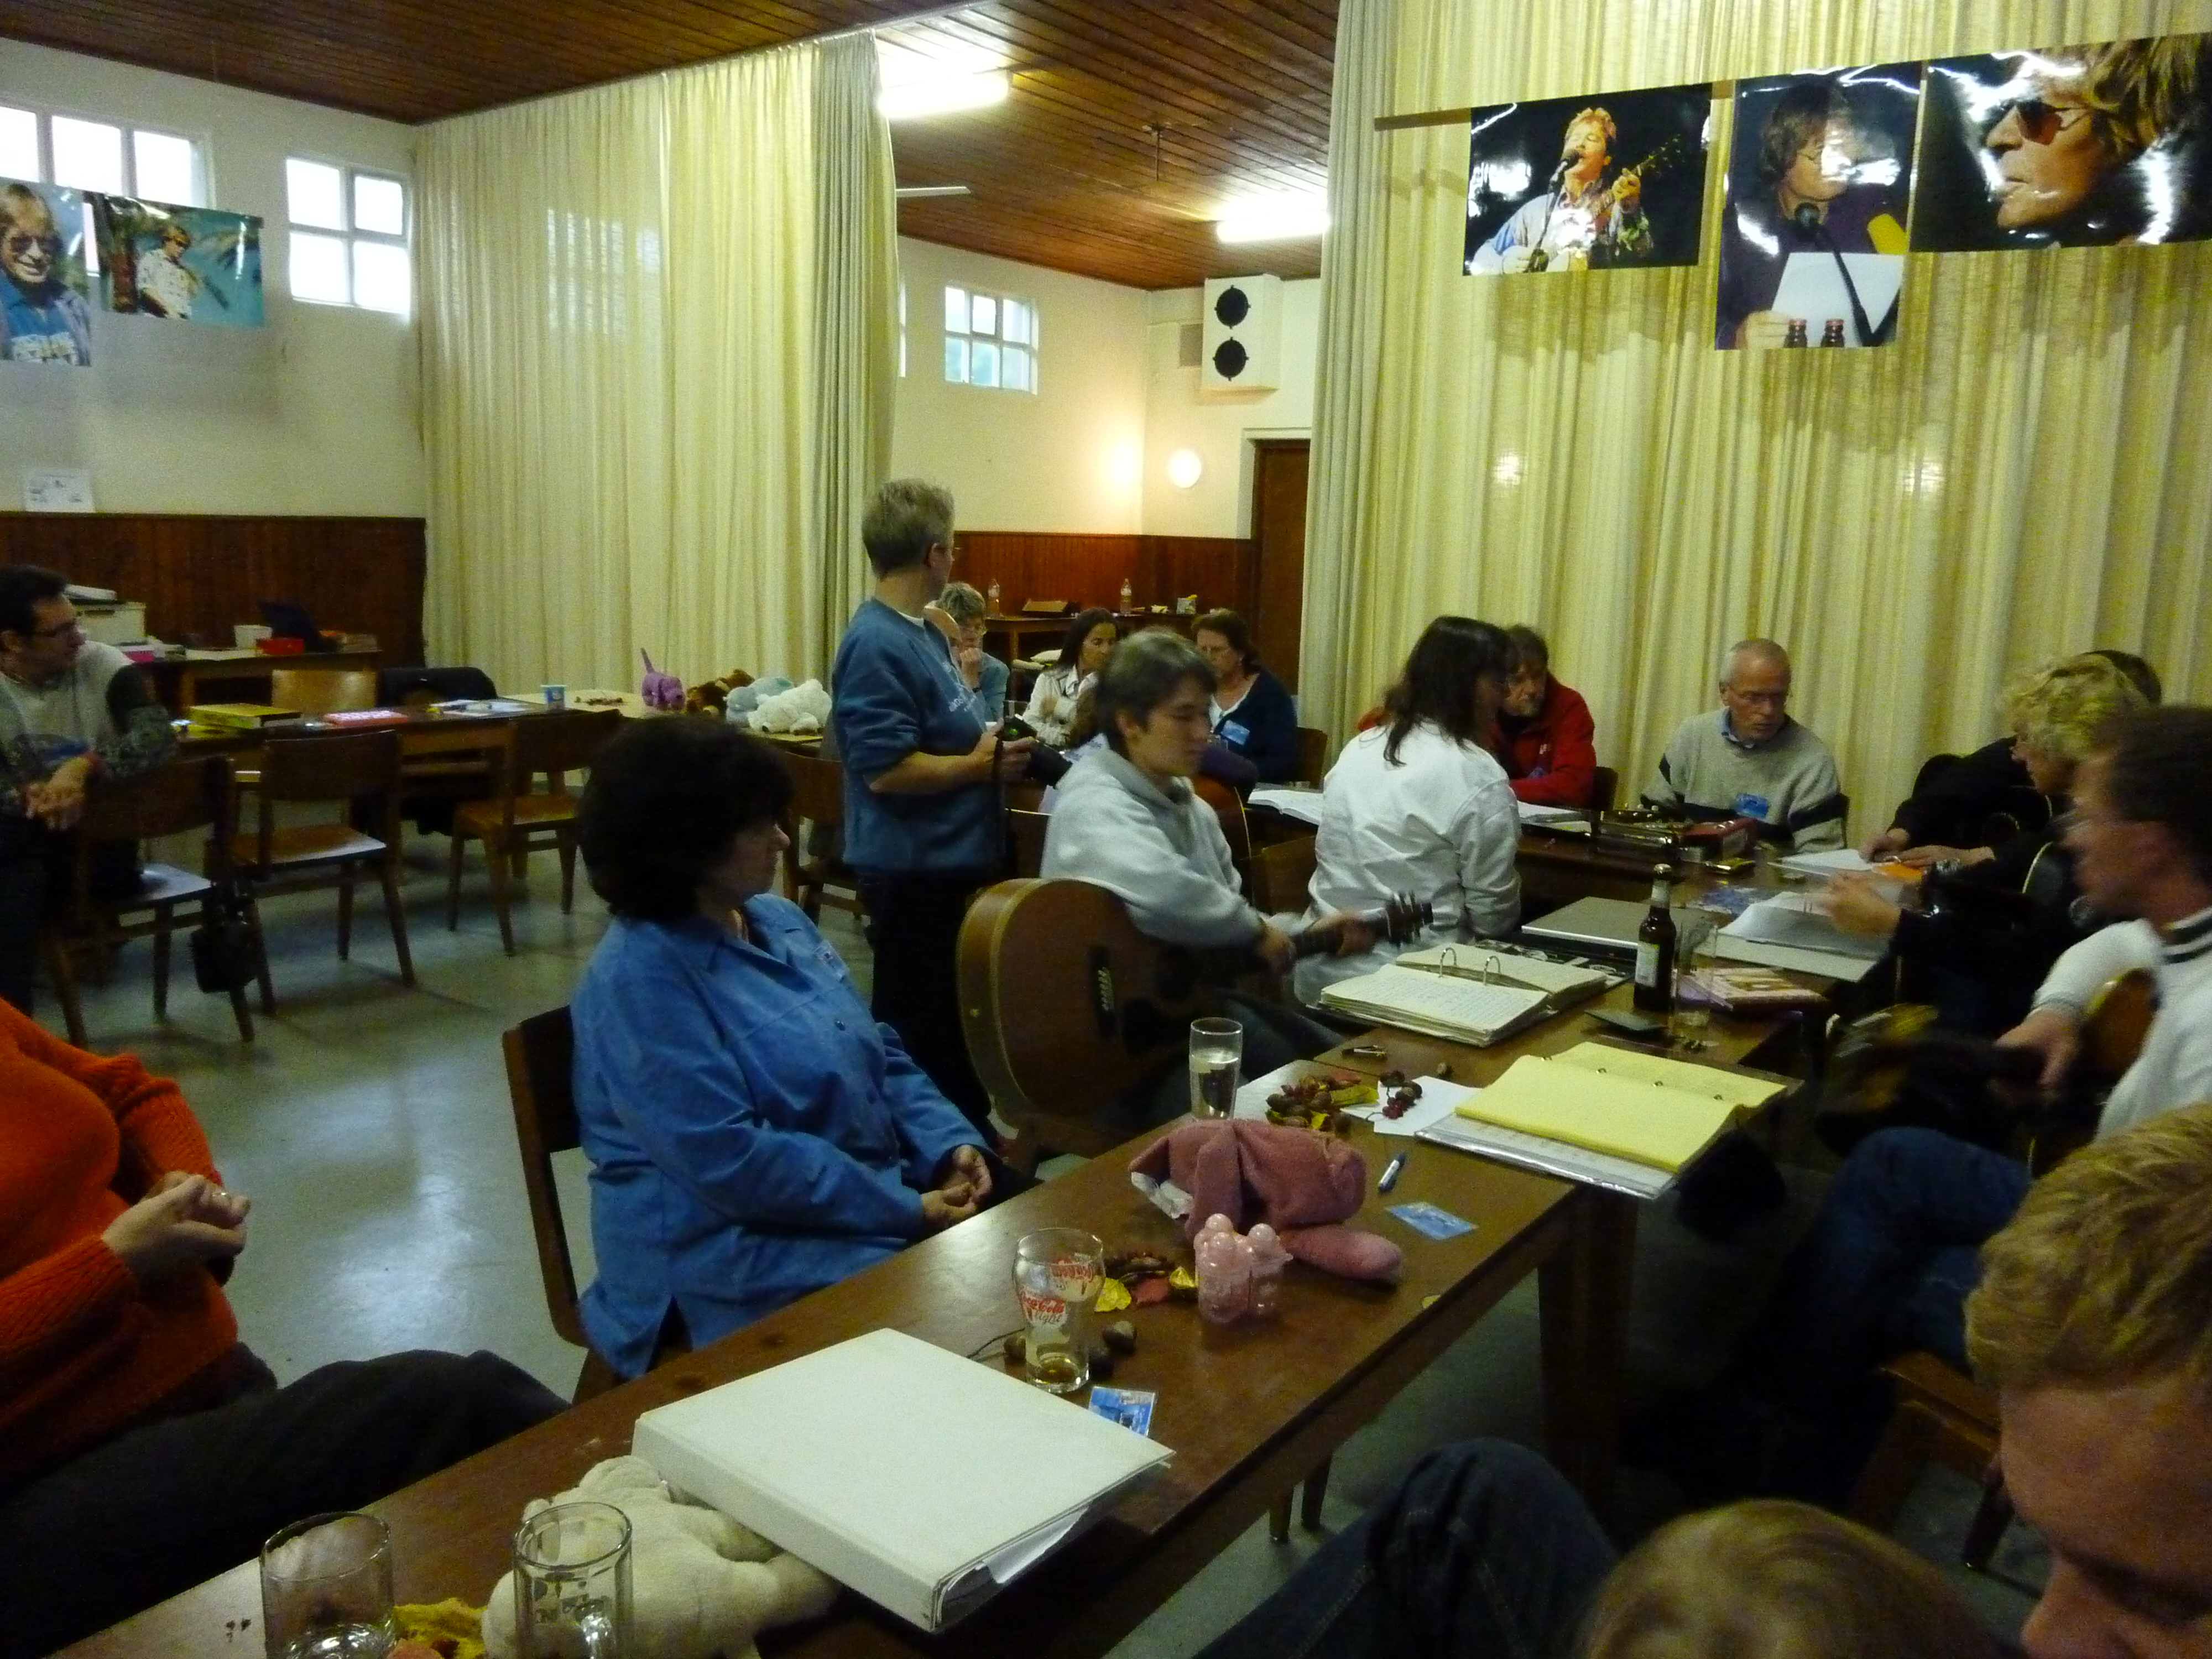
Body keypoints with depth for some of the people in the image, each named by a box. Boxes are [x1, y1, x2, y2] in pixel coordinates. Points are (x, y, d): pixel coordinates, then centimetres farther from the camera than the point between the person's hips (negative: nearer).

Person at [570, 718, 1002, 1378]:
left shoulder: (780, 920, 8)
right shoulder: (641, 977, -19)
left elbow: (879, 1053, 13)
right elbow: (731, 1161, -25)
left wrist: (952, 1143, -5)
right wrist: (905, 1210, -22)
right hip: (733, 1248, -8)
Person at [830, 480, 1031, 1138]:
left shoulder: (925, 632, 10)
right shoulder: (877, 645, -21)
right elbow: (887, 769, -26)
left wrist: (994, 744, 4)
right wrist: (983, 766, -16)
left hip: (956, 858, 10)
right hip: (915, 870, -10)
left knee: (963, 1012, 22)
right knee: (918, 1027, 5)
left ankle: (970, 1134, 37)